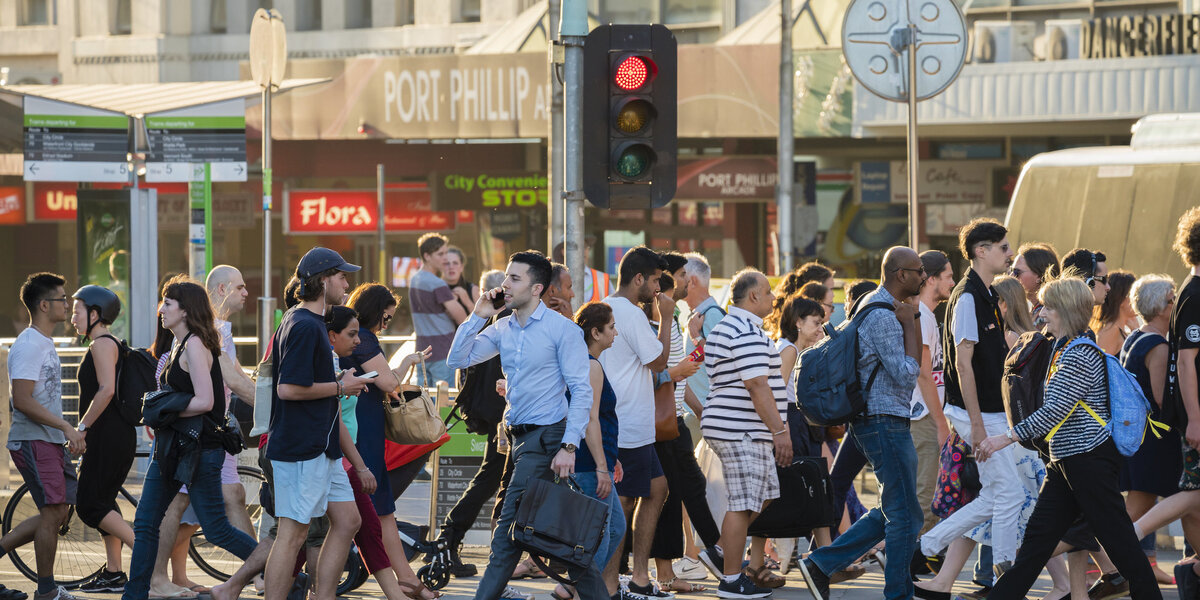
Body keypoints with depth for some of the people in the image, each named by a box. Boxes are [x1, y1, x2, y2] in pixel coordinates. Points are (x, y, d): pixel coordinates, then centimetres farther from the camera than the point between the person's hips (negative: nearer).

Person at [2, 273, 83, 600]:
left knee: (56, 514, 8)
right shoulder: (29, 346, -14)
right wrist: (66, 427, -21)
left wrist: (70, 433, 20)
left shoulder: (44, 343, 18)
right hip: (33, 441, -10)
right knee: (53, 513, -8)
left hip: (51, 441, 10)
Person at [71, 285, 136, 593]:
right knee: (104, 502, 12)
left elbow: (106, 390, -24)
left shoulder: (102, 343, -12)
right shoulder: (110, 344, 19)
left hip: (109, 436, -10)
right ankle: (113, 573, 13)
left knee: (90, 505, -9)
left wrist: (82, 427, -17)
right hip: (119, 434, 10)